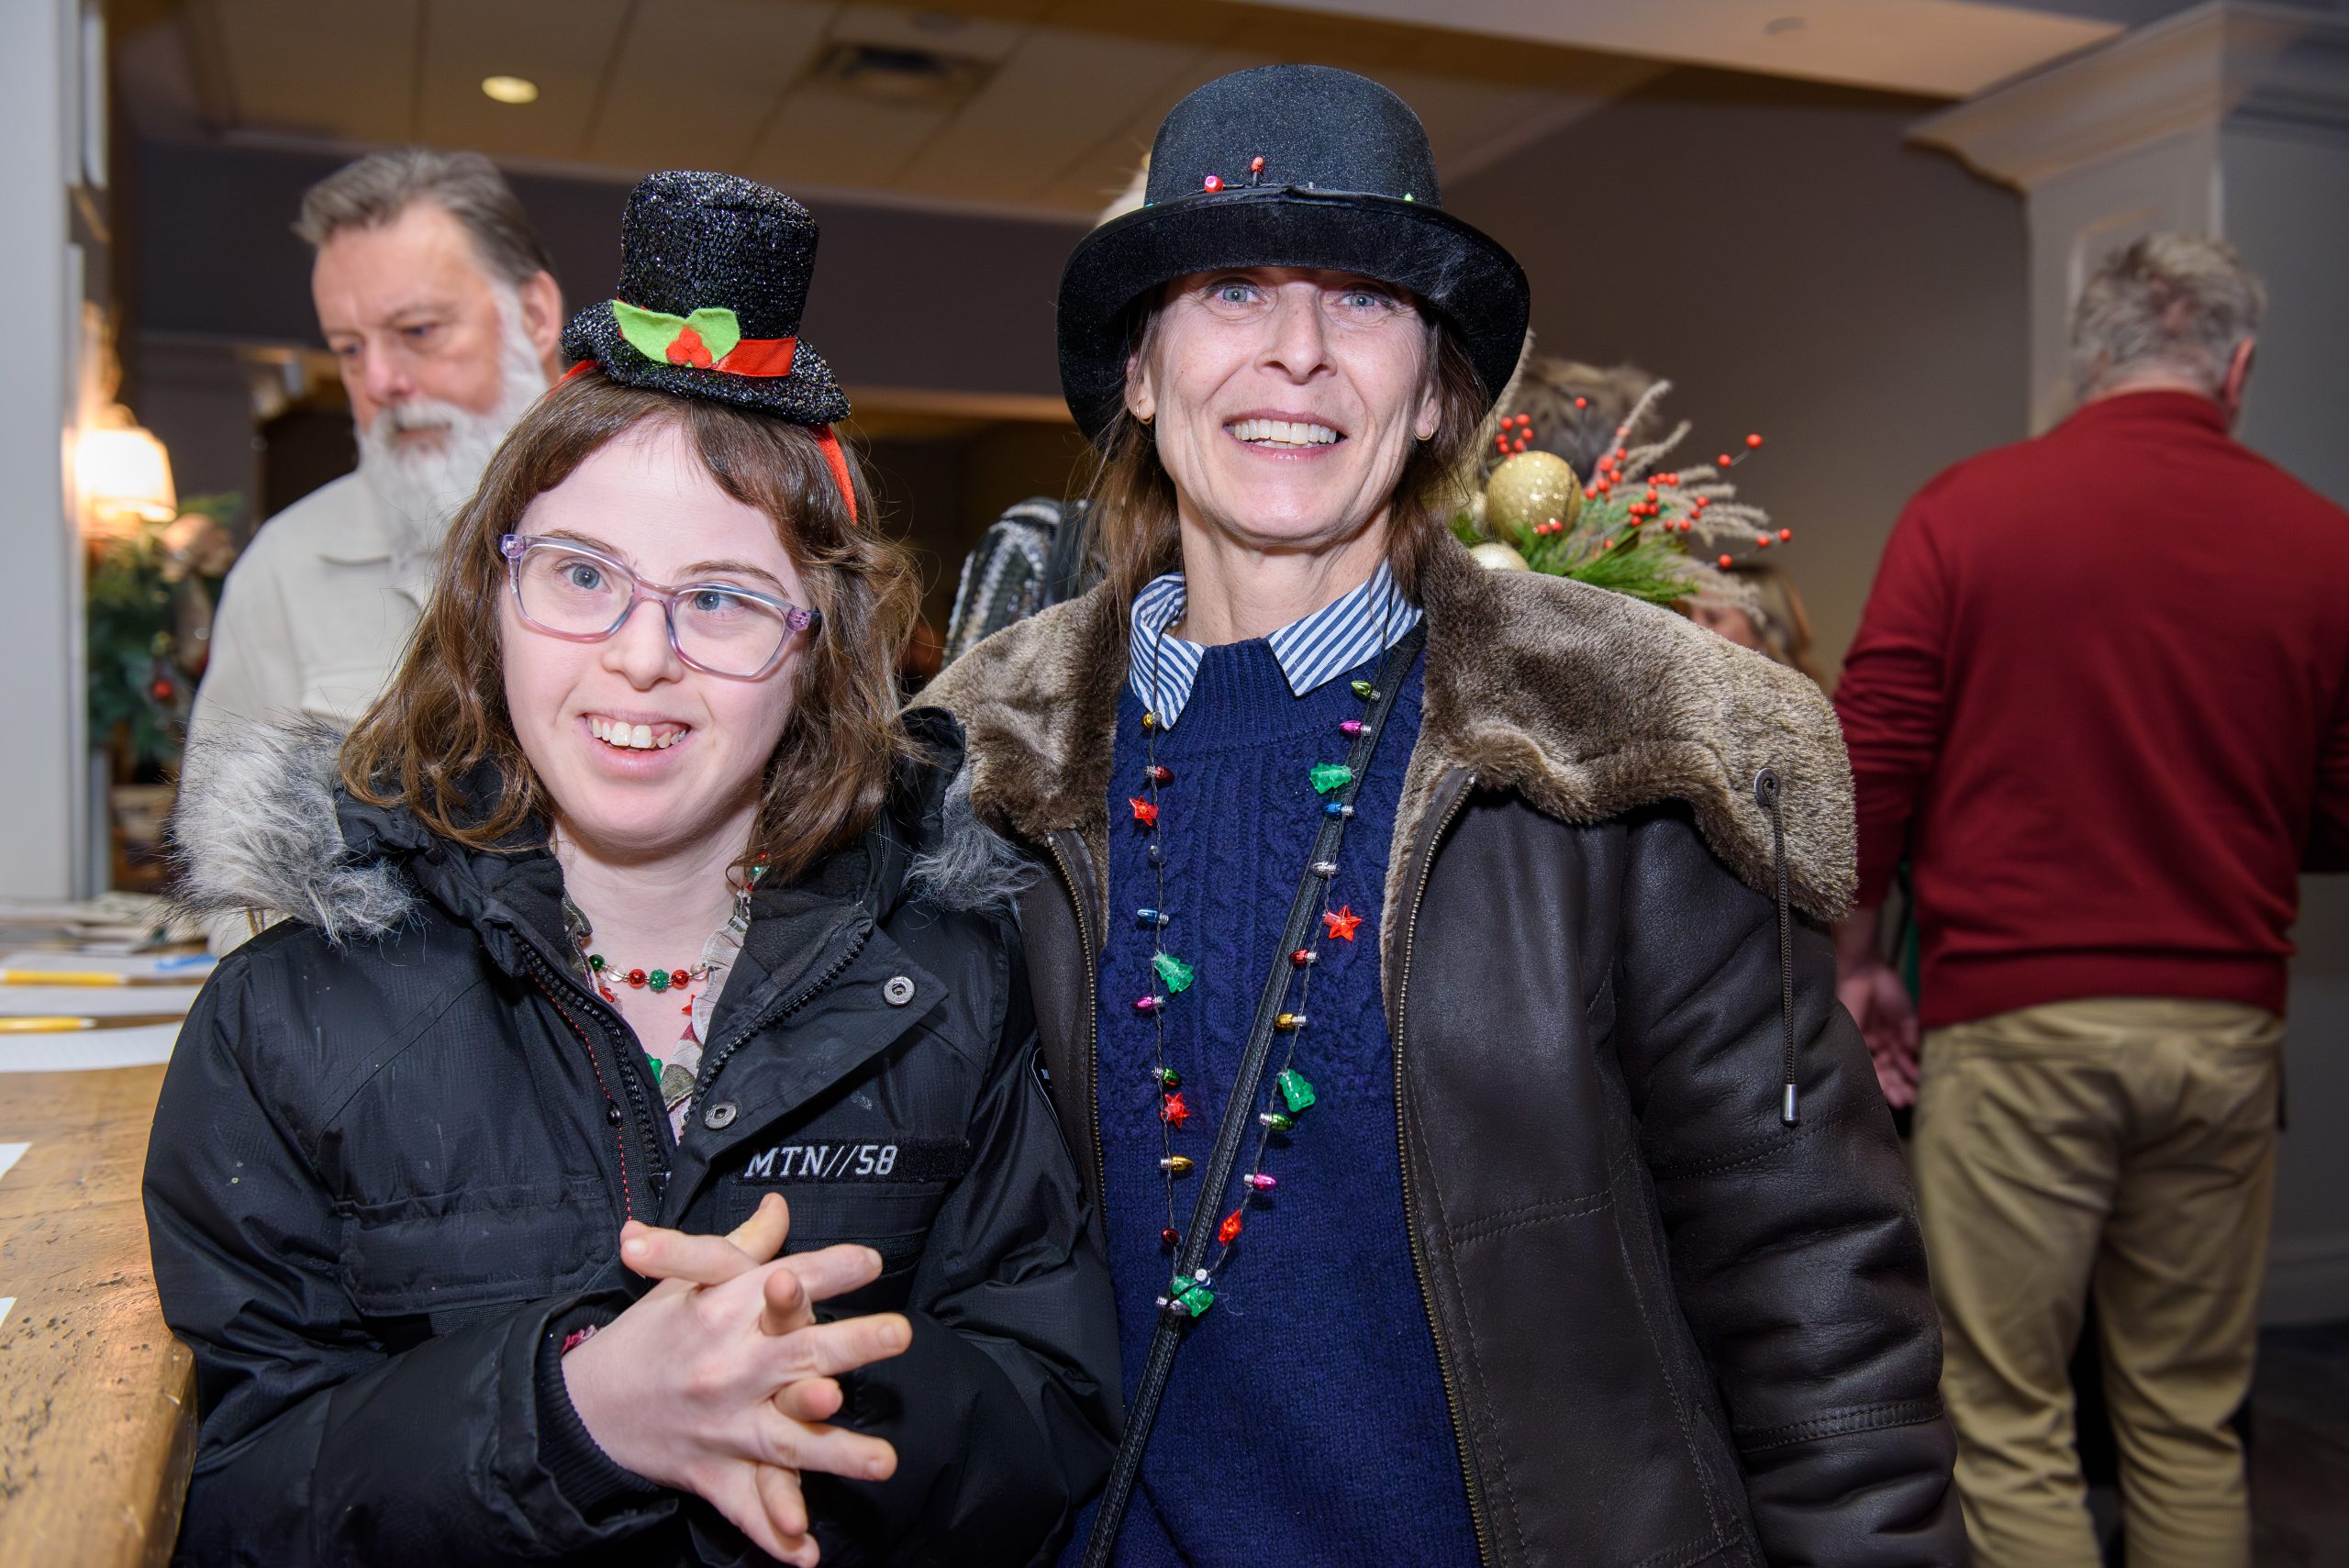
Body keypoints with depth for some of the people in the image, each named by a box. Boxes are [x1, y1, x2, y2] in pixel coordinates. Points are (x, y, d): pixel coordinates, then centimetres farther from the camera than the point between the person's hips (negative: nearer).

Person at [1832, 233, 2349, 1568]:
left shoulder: (1968, 509, -3)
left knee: (2010, 1425, 5)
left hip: (2018, 1019, -3)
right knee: (2191, 1425, 16)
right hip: (2225, 1022, 3)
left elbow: (1872, 767, -6)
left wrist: (1861, 962, 6)